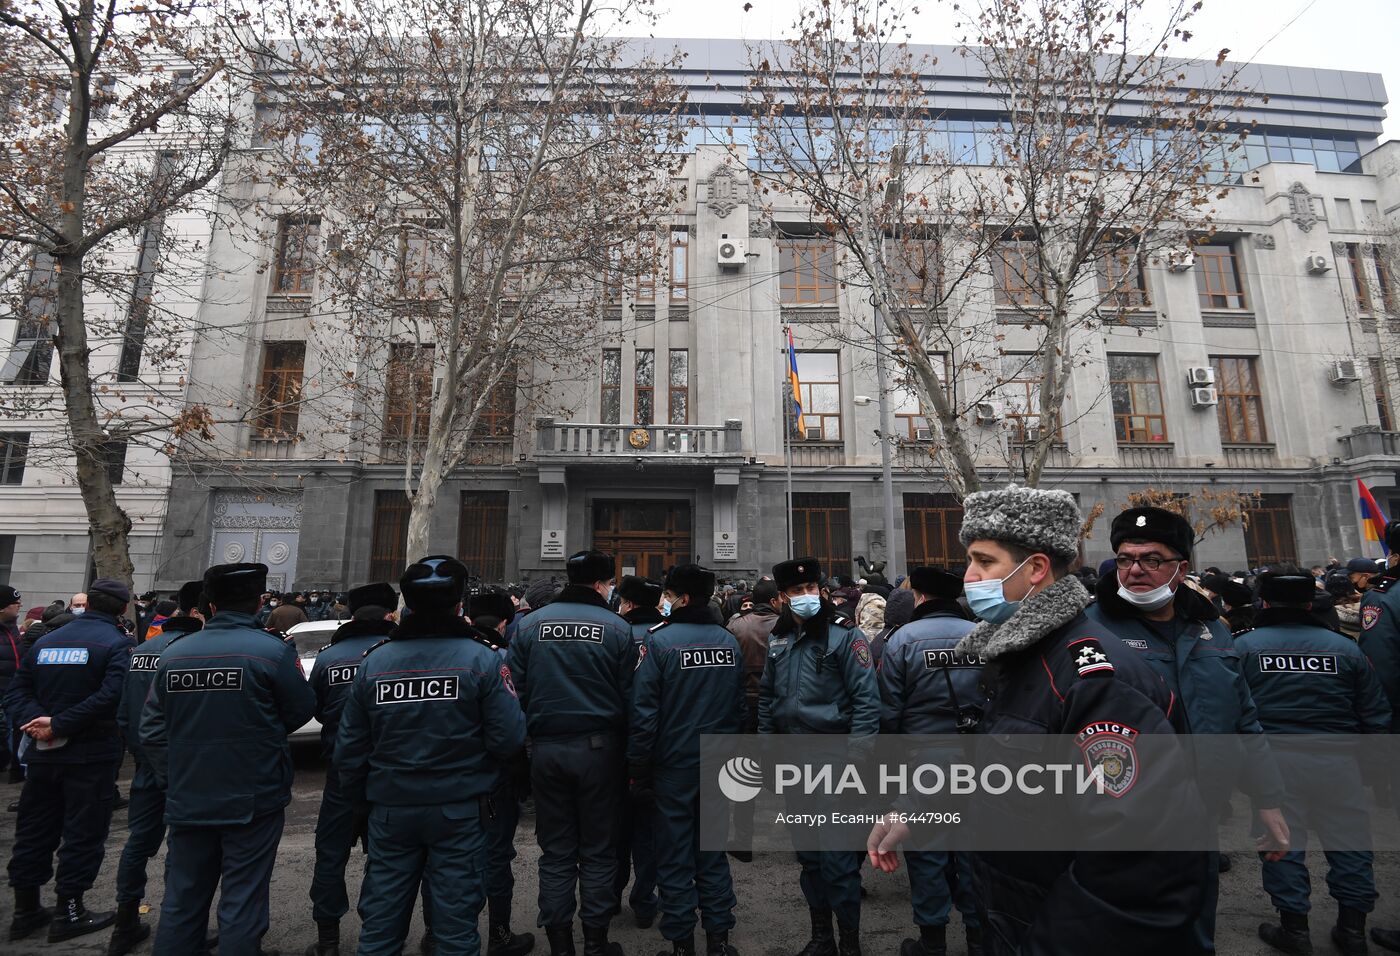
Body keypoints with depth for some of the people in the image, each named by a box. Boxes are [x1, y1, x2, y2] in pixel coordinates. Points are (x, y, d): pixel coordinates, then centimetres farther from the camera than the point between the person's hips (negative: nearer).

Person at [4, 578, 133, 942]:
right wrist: (59, 725, -15)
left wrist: (32, 720, -9)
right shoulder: (117, 643, -13)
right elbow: (111, 695, -26)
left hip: (42, 753, 6)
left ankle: (26, 909, 28)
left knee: (34, 830, 18)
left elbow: (16, 690, 2)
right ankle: (68, 912, 14)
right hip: (92, 755, -6)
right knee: (83, 832, 6)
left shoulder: (45, 641, 7)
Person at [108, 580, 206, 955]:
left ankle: (126, 925, 26)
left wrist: (138, 753, 20)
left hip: (148, 765, 7)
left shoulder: (142, 650, 6)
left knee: (140, 840, 17)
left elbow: (124, 712, 12)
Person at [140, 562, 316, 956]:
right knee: (242, 901, 7)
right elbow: (302, 710, -7)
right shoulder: (273, 651, -17)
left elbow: (152, 730, 2)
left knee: (182, 899, 19)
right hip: (253, 801, -4)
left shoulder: (174, 652, -2)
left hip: (187, 802, 4)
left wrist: (173, 780, 12)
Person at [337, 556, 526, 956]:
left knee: (381, 917, 18)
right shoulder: (481, 659, -14)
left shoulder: (374, 661, -4)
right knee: (456, 914, 11)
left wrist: (361, 797, 19)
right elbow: (509, 739, -17)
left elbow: (349, 747, 3)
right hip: (458, 809, -3)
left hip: (390, 809, 3)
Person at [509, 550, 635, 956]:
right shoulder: (616, 627, -8)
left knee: (555, 851, 15)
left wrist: (528, 740, 12)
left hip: (546, 747, 2)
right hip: (599, 747, -2)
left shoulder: (531, 623, -2)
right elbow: (628, 695, -5)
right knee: (598, 850, 13)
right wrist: (627, 753, 4)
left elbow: (518, 689, 0)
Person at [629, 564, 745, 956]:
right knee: (713, 852, 17)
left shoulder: (659, 640, -15)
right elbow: (740, 706, 5)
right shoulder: (729, 641, 0)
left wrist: (638, 769, -7)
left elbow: (644, 711, -16)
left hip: (674, 765, -4)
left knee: (675, 858, 11)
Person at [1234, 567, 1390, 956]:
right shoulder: (1345, 647, 2)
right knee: (1349, 842, 18)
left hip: (1273, 759, -2)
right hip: (1338, 760, 3)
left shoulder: (1243, 646, -6)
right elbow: (1377, 716, 6)